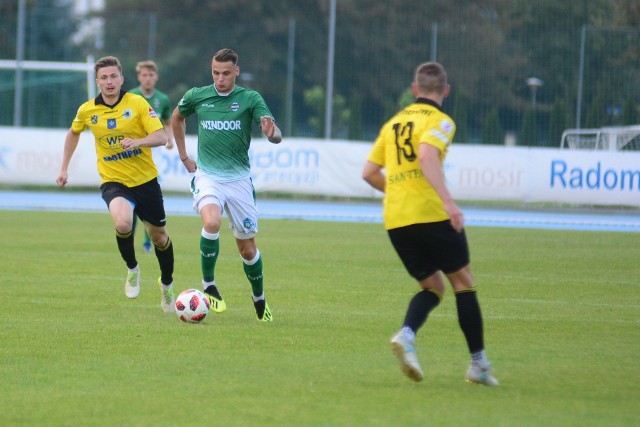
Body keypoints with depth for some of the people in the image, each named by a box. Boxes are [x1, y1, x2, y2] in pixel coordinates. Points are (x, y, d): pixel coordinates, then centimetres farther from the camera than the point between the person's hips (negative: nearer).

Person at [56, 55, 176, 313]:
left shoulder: (137, 103, -9)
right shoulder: (87, 111, -2)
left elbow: (161, 137, -14)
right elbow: (73, 133, 20)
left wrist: (137, 141, -32)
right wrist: (64, 167, 19)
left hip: (145, 180, 0)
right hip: (114, 182, 0)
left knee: (159, 237, 13)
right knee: (123, 224, -31)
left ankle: (166, 284, 42)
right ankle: (132, 269, -2)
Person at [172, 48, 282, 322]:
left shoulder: (250, 99, -4)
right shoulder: (196, 96, 1)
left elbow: (276, 137, -11)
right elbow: (177, 118, 23)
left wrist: (271, 132, -35)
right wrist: (183, 156, 19)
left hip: (239, 179, 0)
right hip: (207, 176, 0)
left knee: (247, 247, 5)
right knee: (211, 222, -30)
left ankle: (259, 300, 27)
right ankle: (208, 285, -13)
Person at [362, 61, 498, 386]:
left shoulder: (393, 123, 18)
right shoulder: (439, 121, -3)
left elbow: (369, 172, 17)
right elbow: (427, 156, -22)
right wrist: (448, 201, -29)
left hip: (395, 221, 6)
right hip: (430, 214, -6)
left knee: (432, 286, 15)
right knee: (462, 282, 8)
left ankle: (406, 335, -15)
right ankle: (478, 364, 8)